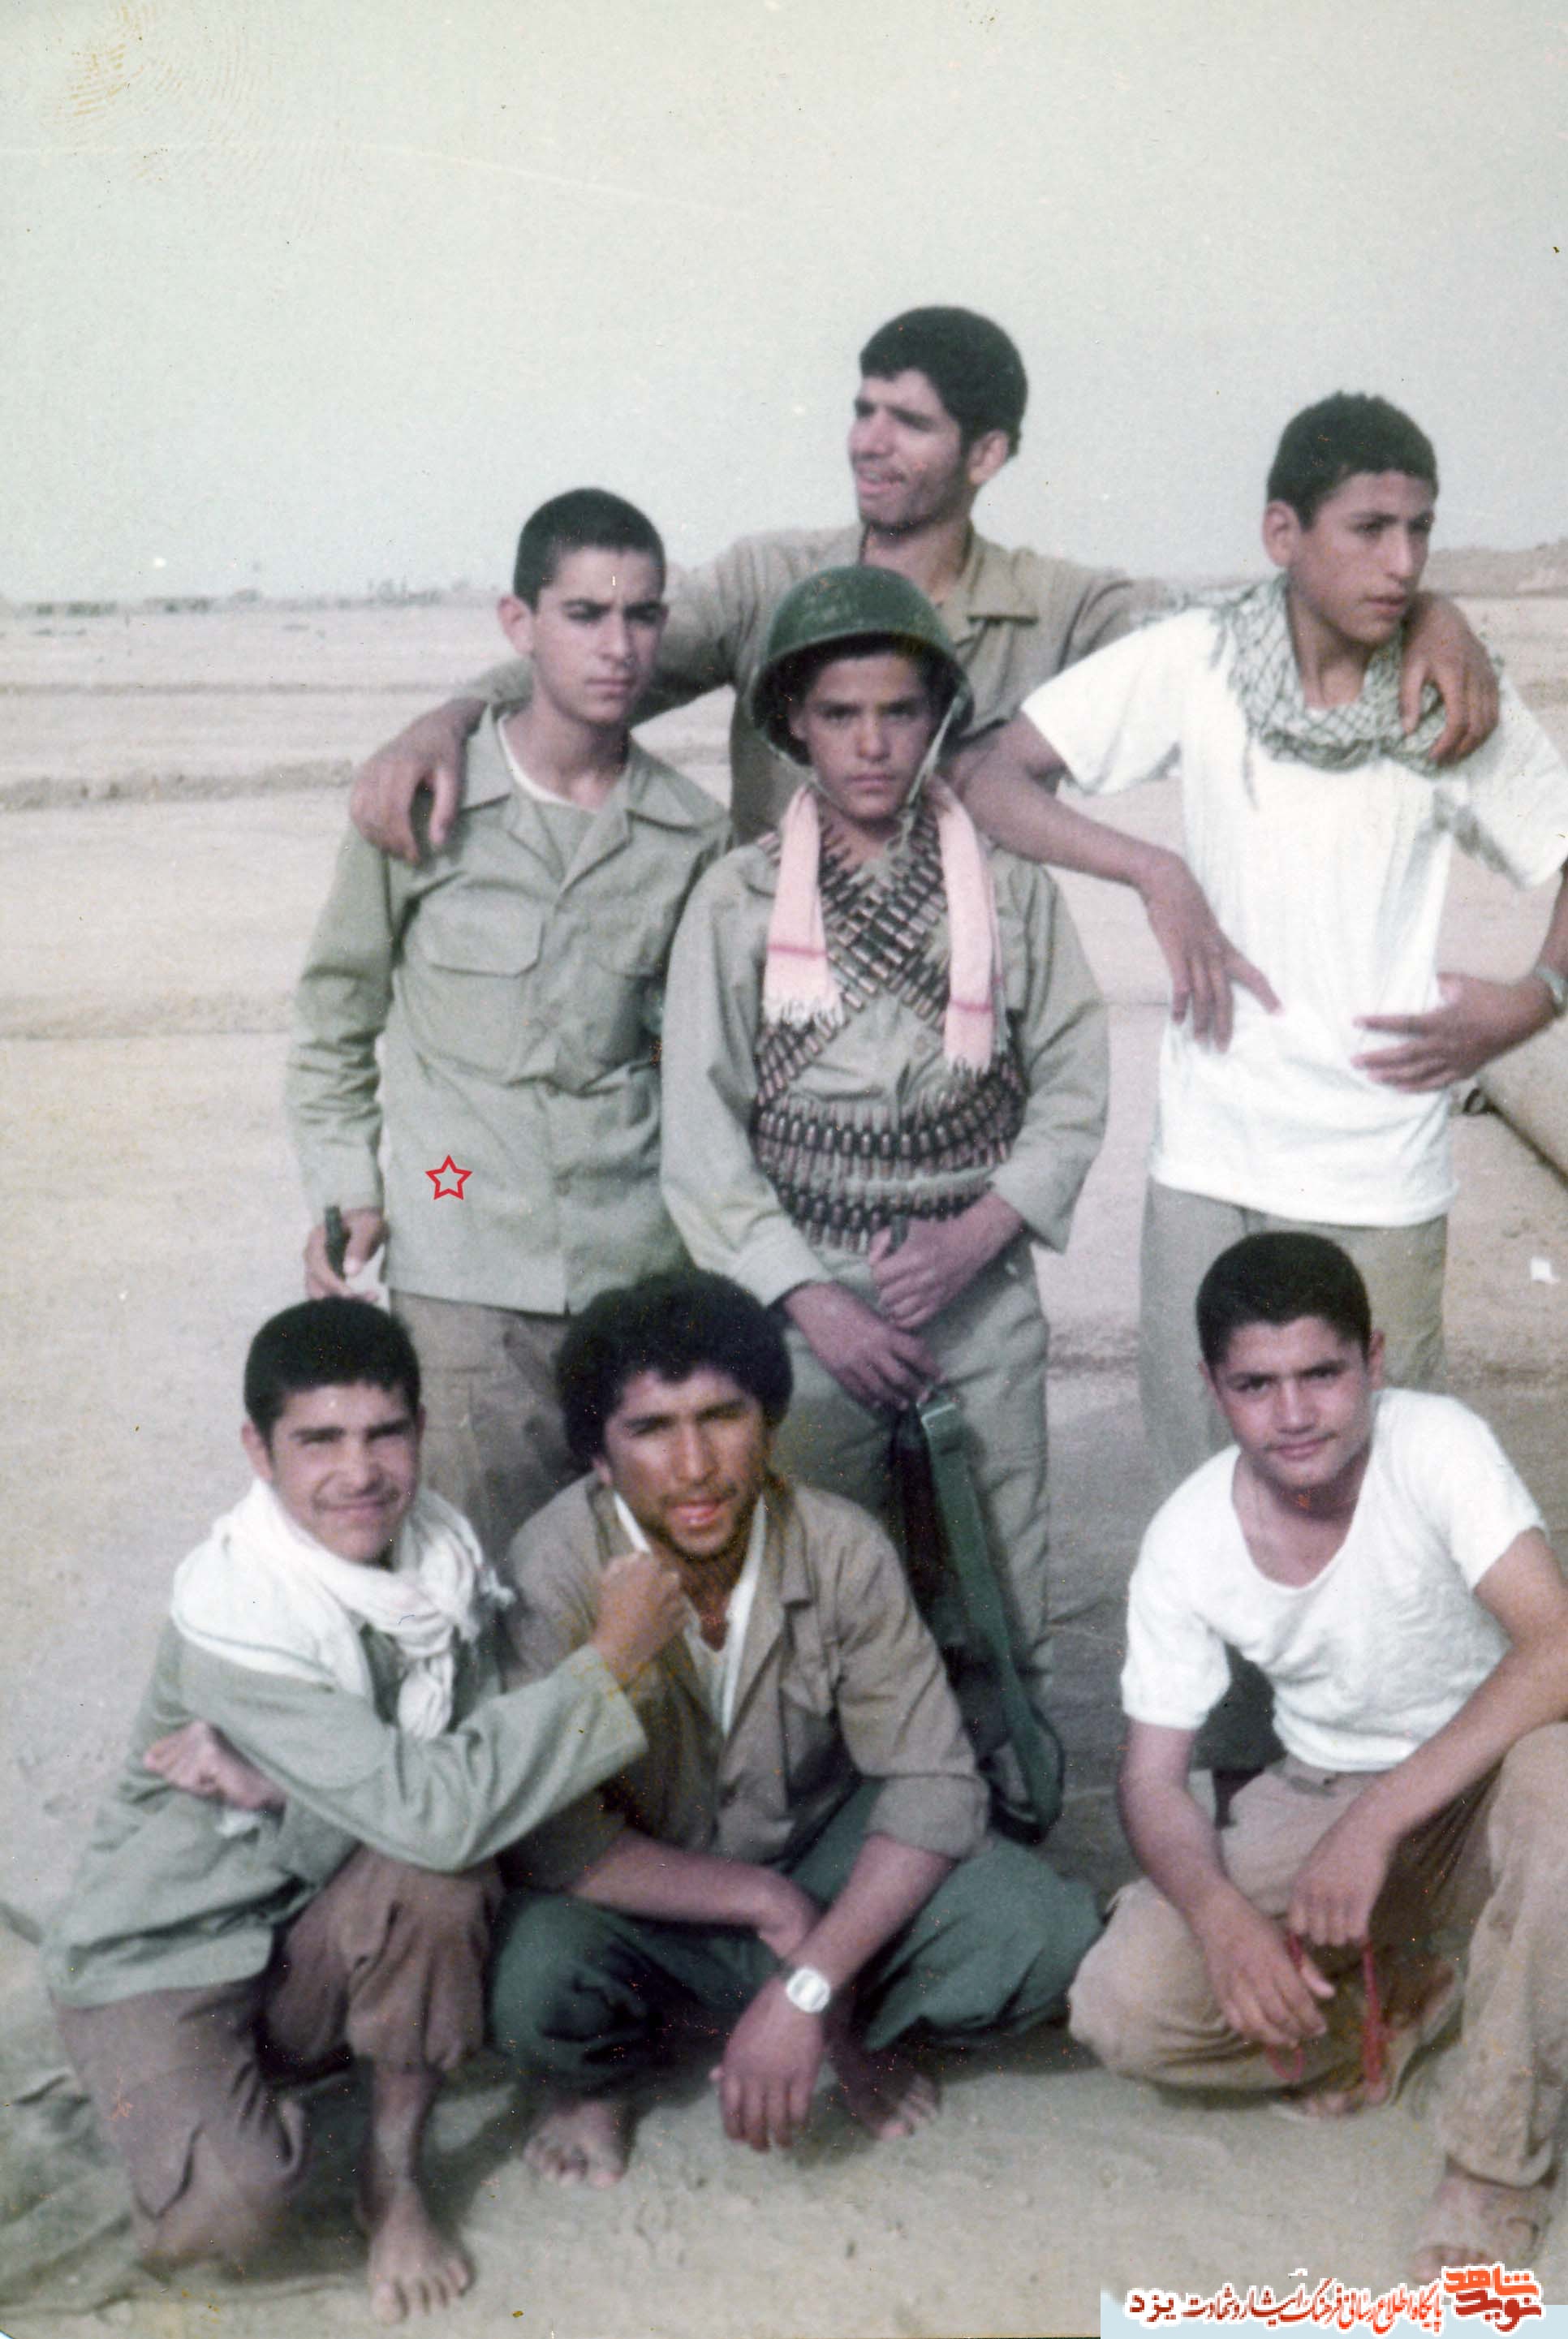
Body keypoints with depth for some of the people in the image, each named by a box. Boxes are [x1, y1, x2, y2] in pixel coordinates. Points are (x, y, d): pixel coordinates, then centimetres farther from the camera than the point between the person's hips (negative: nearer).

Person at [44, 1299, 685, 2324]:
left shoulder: (442, 1549, -10)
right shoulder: (234, 1619, -28)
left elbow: (483, 1768, -15)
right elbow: (430, 1806, -36)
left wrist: (273, 1782, -27)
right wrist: (610, 1658, -32)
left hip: (320, 1934, 5)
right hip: (167, 1957, -5)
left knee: (442, 1873, -28)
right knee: (228, 2208, -29)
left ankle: (396, 2175, -5)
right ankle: (259, 2112, 7)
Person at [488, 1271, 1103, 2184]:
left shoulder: (842, 1551, -20)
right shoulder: (554, 1577, -27)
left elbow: (934, 1784, -18)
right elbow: (554, 1844, -25)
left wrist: (806, 1992, -29)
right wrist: (772, 1906, -24)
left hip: (817, 1847, 2)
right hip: (642, 1896, -1)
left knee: (1047, 1932, -22)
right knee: (534, 1987, -34)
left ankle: (855, 2025, 10)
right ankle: (601, 2073, 5)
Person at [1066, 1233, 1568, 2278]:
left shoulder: (1438, 1445, -24)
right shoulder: (1188, 1541, -14)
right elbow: (1154, 1773, -8)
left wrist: (1377, 1821, -38)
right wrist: (1222, 1915, -28)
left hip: (1477, 1782, -2)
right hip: (1317, 1798, 3)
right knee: (1120, 2010, -18)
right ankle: (1395, 1999, 10)